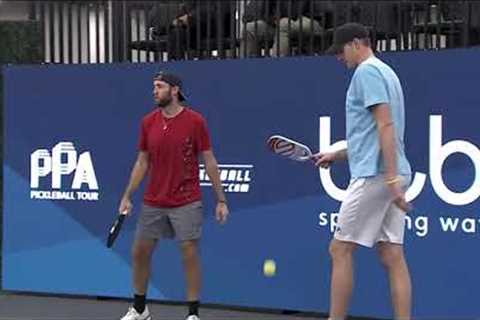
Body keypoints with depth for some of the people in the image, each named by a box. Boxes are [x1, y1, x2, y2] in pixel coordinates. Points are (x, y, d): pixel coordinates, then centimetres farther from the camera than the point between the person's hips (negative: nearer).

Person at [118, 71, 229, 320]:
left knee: (190, 255, -4)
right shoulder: (148, 122, 3)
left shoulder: (195, 121, -8)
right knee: (140, 252, 9)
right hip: (153, 203, 4)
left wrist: (221, 200, -6)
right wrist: (127, 197, 6)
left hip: (187, 203, -4)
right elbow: (142, 163, 10)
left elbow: (209, 162, -4)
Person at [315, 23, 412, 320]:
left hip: (374, 174, -9)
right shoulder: (385, 71, 21)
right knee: (392, 255, 4)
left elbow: (386, 125, -18)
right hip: (390, 176, 9)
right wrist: (338, 154, 27)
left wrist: (392, 178, -23)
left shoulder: (367, 71, -8)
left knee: (341, 249, -2)